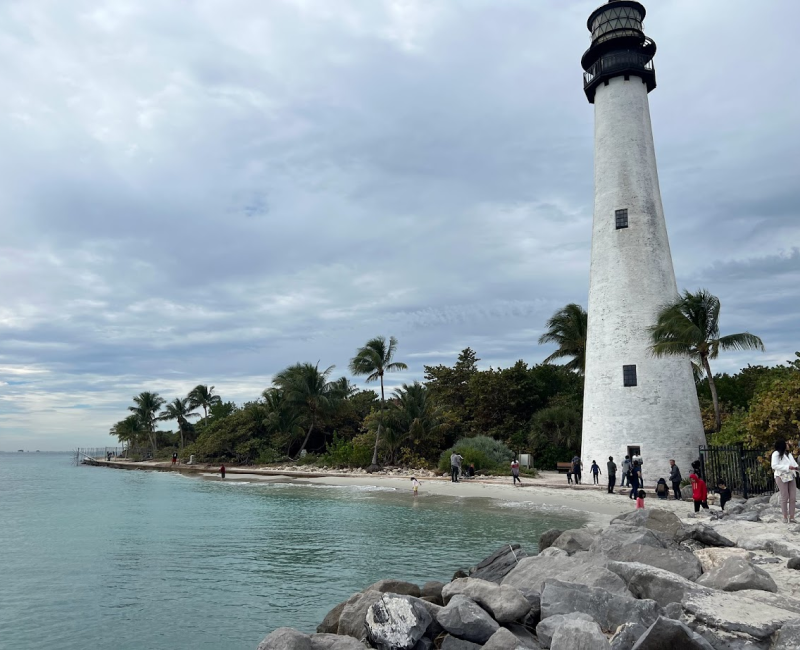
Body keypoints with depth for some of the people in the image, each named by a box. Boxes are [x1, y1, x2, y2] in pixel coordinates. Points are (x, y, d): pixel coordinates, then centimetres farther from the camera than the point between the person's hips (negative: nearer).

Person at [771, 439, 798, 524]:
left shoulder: (788, 453, 17)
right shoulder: (776, 454, -6)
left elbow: (794, 462, 16)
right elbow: (774, 466, -13)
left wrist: (796, 467, -7)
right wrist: (787, 467, -18)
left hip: (791, 477, 6)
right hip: (781, 477, -6)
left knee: (793, 497, 2)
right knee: (785, 497, -3)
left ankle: (791, 517, 8)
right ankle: (785, 517, 7)